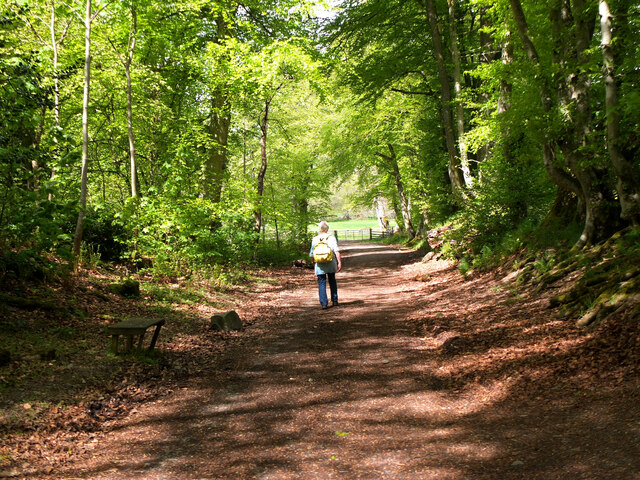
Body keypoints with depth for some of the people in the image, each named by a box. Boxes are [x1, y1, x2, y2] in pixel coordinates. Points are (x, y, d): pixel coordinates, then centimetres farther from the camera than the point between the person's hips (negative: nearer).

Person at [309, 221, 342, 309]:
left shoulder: (314, 240, 2)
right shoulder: (331, 238, -2)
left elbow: (311, 254, 6)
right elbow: (337, 251, -10)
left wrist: (315, 261, 23)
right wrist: (339, 262, -9)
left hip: (319, 265, 0)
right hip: (331, 264, 0)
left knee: (321, 284, 3)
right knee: (332, 282, 17)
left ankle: (324, 303, -5)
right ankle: (334, 301, 22)